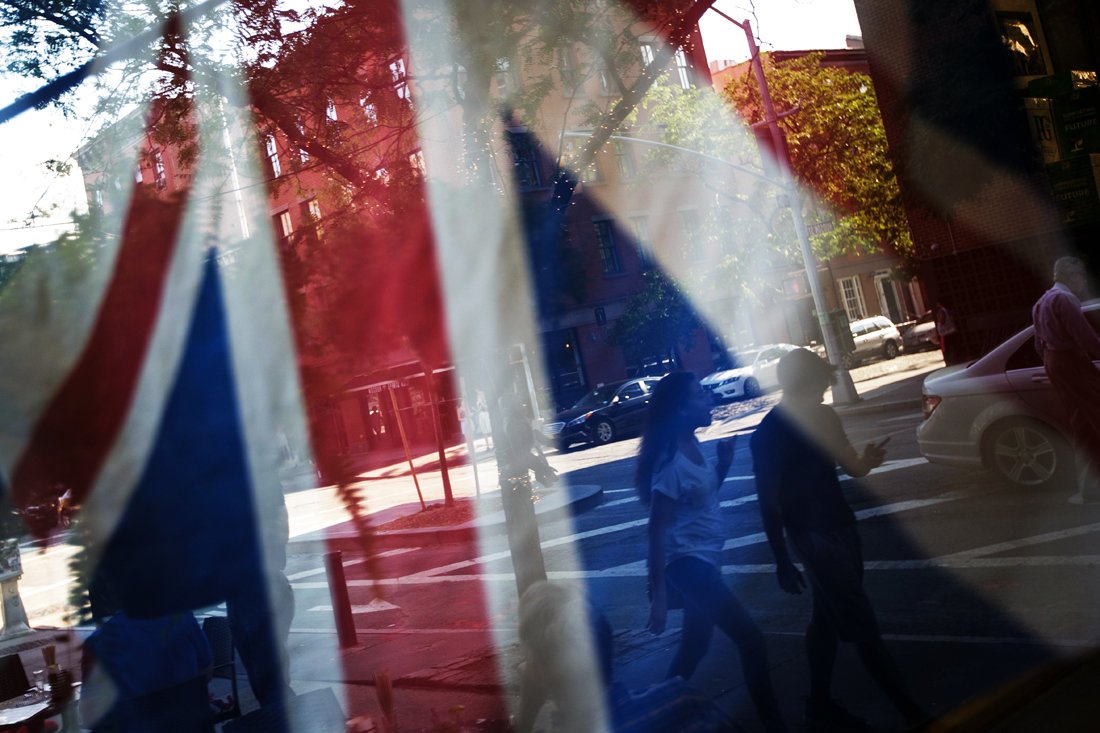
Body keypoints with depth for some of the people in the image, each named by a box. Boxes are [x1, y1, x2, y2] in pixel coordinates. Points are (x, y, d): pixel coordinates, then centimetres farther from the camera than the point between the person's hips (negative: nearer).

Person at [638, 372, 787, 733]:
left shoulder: (691, 445, 3)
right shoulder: (671, 461, -23)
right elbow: (657, 530, -23)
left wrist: (723, 464, 0)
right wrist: (659, 595, -23)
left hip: (702, 558, 10)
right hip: (686, 562, -10)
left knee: (697, 642, 21)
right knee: (751, 639, -9)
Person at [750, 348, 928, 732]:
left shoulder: (823, 416, 5)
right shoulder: (768, 434, -17)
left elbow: (852, 466, 11)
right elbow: (768, 501, -14)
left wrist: (867, 459, -10)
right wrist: (782, 560, -12)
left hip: (841, 526, 8)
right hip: (812, 536, -7)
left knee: (828, 618, 15)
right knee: (863, 627, -2)